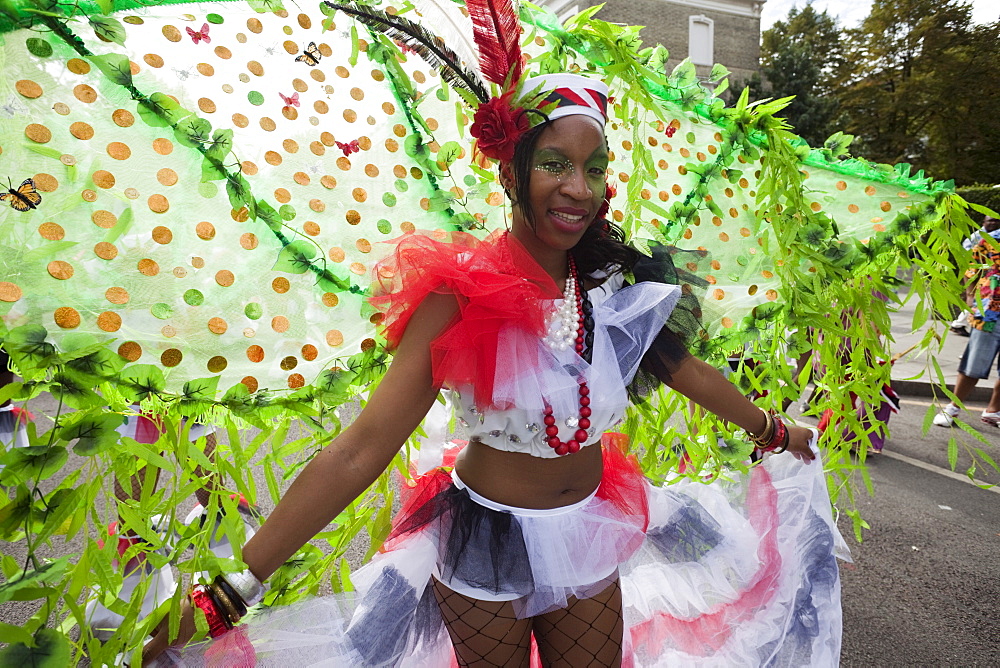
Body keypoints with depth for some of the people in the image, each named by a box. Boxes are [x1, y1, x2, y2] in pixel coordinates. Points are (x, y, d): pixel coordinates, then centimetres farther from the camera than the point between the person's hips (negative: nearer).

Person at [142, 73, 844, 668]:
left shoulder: (612, 286, -9)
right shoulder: (464, 295, -23)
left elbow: (685, 368, 7)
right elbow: (361, 449, -26)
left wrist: (775, 433, 22)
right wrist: (225, 595, -26)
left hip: (591, 541, 4)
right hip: (486, 550, -4)